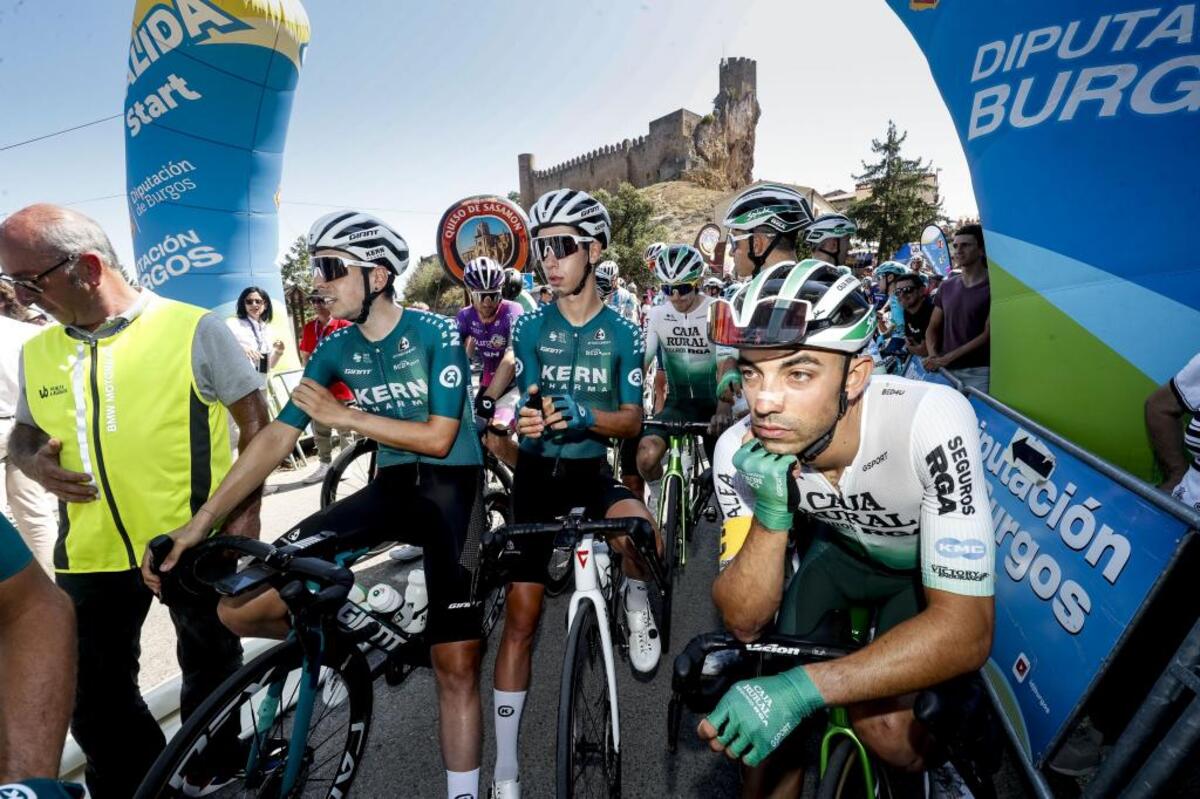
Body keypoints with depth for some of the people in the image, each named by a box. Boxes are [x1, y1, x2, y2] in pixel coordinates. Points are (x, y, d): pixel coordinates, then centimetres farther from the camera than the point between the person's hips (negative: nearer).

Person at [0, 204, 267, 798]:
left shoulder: (194, 328, -11)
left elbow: (255, 419, -6)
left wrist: (246, 507, -14)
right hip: (91, 553, 4)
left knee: (213, 676, 16)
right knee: (92, 700, 13)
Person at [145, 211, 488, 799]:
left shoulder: (437, 334, -12)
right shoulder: (335, 350, 3)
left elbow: (439, 439, -15)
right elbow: (275, 439, 1)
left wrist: (342, 415, -14)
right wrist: (199, 523, -4)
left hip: (451, 487, -5)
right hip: (390, 487, 5)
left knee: (456, 665, -10)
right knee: (242, 609, -6)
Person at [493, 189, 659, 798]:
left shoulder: (622, 332, -2)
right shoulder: (531, 327, 0)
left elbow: (633, 421, -6)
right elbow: (527, 405, -4)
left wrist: (585, 416, -26)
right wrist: (527, 420, -28)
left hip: (591, 469, -1)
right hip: (537, 472, 1)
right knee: (521, 615, 1)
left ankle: (636, 598, 3)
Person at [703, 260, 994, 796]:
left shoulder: (930, 420, -37)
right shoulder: (741, 453, -26)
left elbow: (967, 629, -37)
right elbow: (744, 624, -22)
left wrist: (800, 689, -48)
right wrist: (772, 514, -39)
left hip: (933, 561, -1)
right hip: (841, 548, 2)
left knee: (885, 729, -18)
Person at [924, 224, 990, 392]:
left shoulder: (993, 287, -3)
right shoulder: (946, 287, 12)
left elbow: (988, 334, -9)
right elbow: (933, 328, 15)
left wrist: (947, 358, -16)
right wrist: (933, 355, -5)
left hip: (978, 372, -4)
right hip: (946, 371, 4)